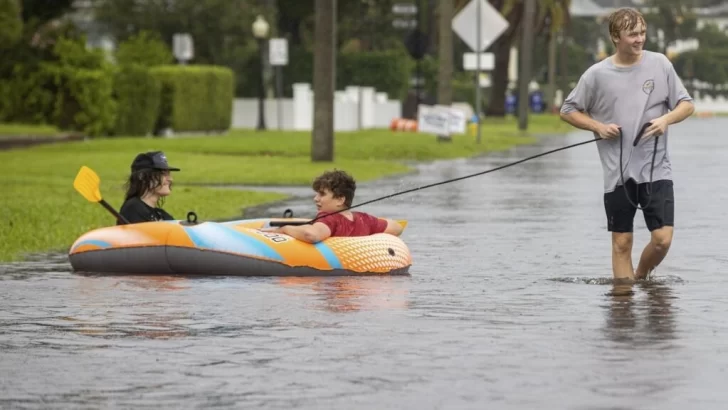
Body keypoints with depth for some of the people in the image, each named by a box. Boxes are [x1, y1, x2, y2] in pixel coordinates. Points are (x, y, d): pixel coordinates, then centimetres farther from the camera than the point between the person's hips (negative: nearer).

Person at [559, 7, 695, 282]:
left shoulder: (660, 64, 2)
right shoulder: (596, 74, -1)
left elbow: (687, 105, 8)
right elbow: (568, 111, 9)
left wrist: (666, 119, -12)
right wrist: (598, 126, -7)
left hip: (656, 169, 0)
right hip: (617, 174, 0)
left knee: (662, 239, -8)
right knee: (621, 242, 4)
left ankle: (641, 276, 20)